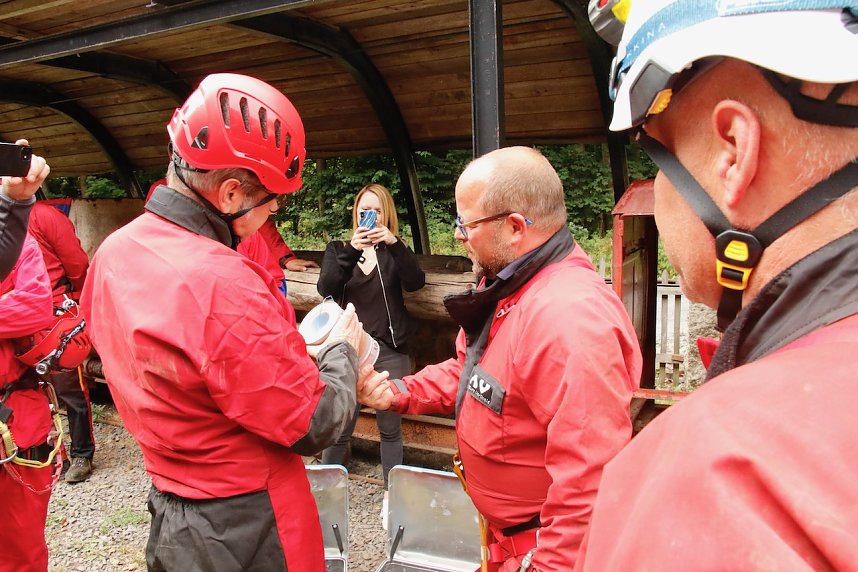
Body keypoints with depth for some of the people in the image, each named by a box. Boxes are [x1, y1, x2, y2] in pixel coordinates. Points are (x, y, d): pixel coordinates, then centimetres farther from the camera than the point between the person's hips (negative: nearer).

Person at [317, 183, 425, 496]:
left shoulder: (393, 252, 7)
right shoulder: (338, 249, 8)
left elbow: (415, 282, -12)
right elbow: (326, 289, -11)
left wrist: (394, 243, -25)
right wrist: (351, 250, -25)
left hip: (390, 350, 1)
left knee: (390, 428, 8)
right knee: (340, 428, 1)